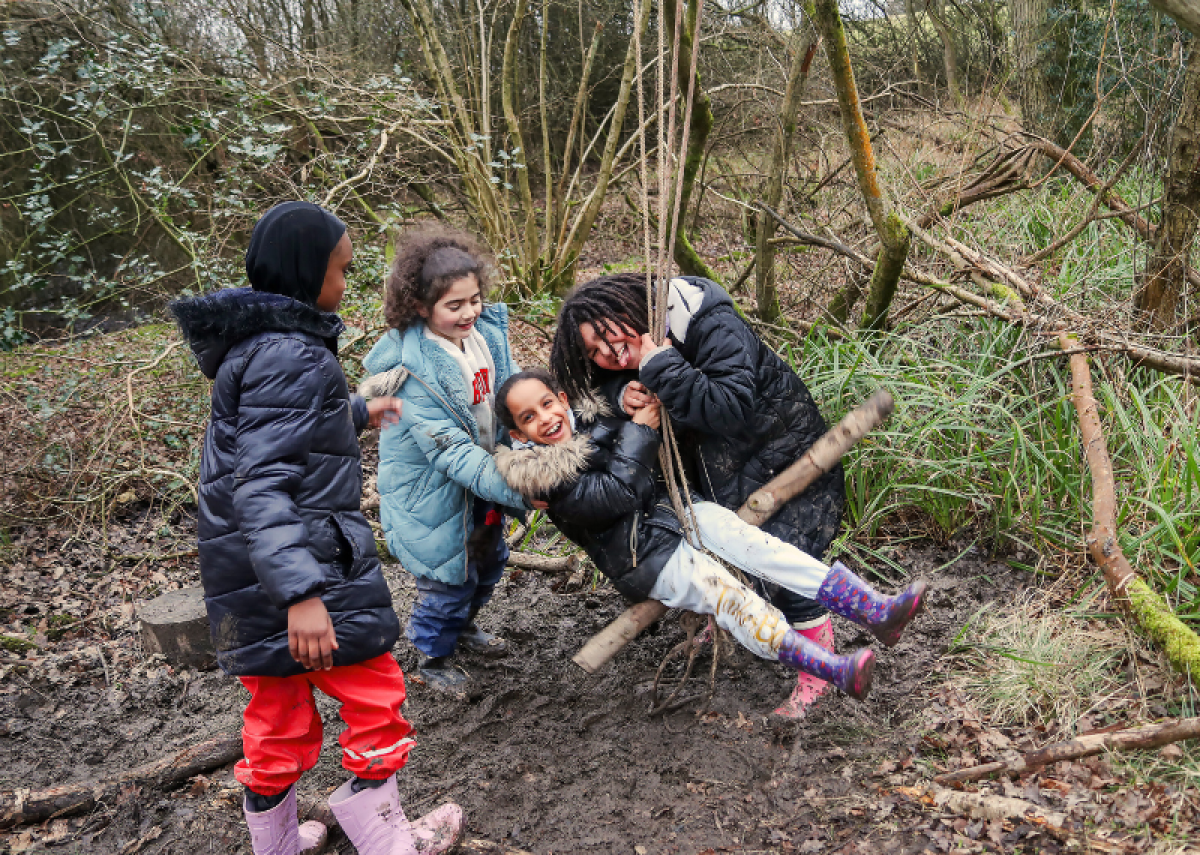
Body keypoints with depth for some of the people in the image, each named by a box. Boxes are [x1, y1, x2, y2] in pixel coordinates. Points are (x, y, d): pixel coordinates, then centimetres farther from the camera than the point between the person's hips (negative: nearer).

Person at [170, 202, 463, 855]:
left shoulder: (254, 339, 11)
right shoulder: (288, 356, -20)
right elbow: (262, 484, -27)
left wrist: (358, 413, 43)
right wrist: (301, 594, -34)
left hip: (257, 576, 9)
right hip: (298, 567, -9)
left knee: (278, 715, 20)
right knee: (375, 698, 7)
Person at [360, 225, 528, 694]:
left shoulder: (487, 331, -10)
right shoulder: (411, 372, -30)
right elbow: (453, 453, -33)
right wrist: (519, 489, -41)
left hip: (484, 478, 7)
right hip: (434, 493, -7)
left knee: (489, 559, 25)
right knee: (449, 576, 6)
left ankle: (465, 624, 55)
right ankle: (433, 660, 34)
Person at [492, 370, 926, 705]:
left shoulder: (592, 421, 12)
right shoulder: (547, 481, -9)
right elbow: (614, 493, -20)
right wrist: (638, 429, -13)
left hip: (680, 511, 6)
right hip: (650, 560, -5)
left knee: (743, 537, -22)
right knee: (721, 589, -29)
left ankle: (873, 609, -31)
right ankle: (838, 671, -37)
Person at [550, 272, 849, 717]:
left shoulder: (709, 324, -32)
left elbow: (732, 406, -40)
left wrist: (661, 367, -41)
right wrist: (623, 393, -26)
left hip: (786, 457, -7)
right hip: (722, 460, 8)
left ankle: (816, 673, 6)